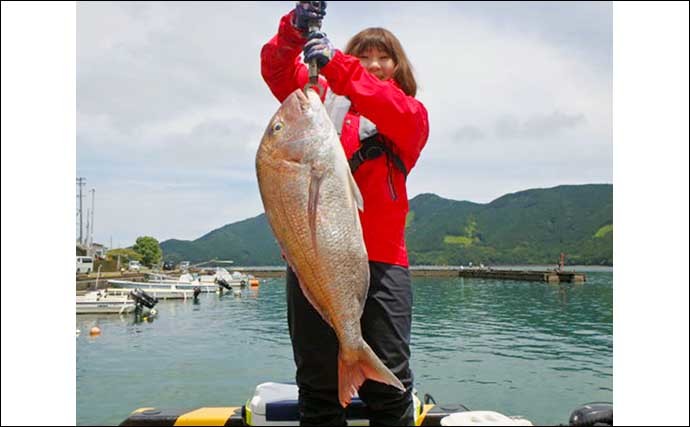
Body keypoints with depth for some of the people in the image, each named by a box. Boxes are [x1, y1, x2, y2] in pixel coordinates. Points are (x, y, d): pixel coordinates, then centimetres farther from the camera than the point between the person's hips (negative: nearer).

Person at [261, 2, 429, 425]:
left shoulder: (412, 113, 14)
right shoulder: (327, 97, 19)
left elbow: (395, 112, -9)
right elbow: (276, 69, 7)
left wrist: (335, 64, -19)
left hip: (381, 258, -1)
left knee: (390, 383, 2)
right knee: (318, 383, 7)